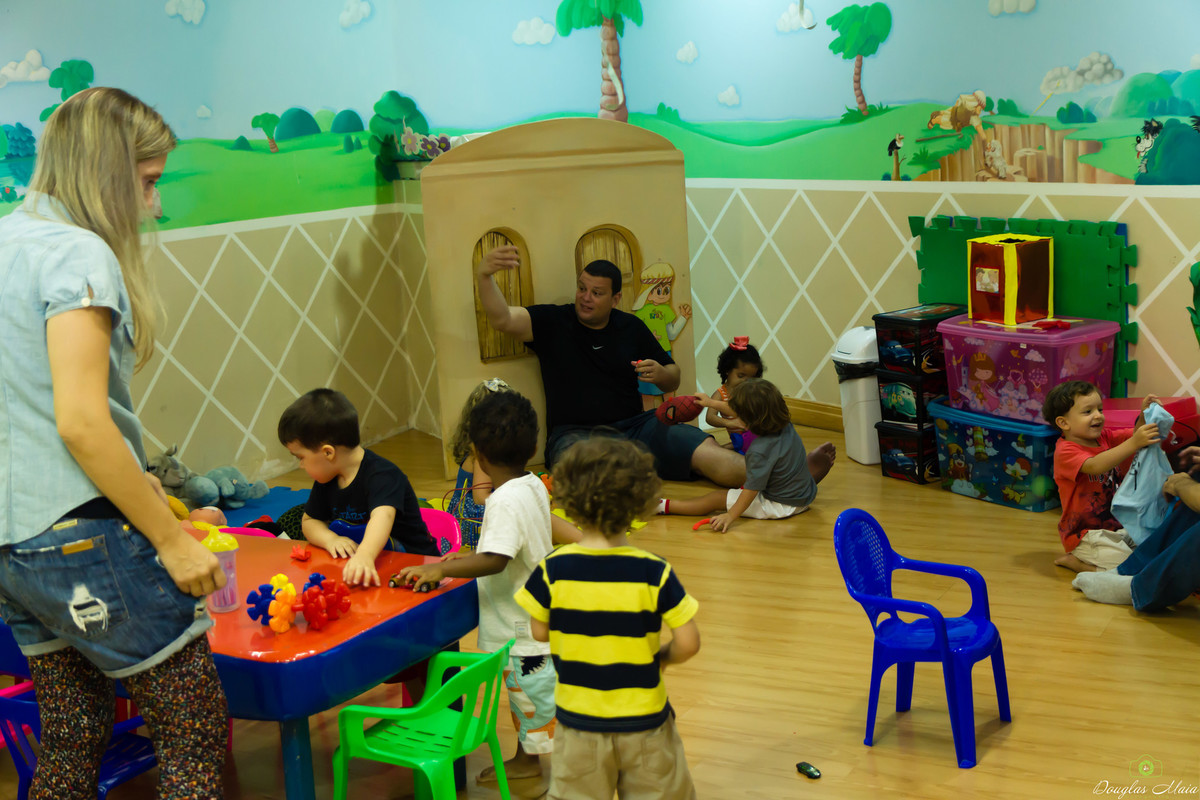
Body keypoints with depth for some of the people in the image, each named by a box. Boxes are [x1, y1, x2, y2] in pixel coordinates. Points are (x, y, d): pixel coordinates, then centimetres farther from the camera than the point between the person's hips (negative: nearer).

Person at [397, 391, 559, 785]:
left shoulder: (506, 501, -26)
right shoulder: (534, 486, 3)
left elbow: (495, 561, -34)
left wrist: (440, 569, -29)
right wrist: (470, 556, 15)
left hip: (522, 630, -10)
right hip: (530, 620, 10)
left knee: (537, 699, 1)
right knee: (521, 693, 24)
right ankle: (526, 759, 40)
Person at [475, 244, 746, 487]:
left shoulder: (632, 327, 15)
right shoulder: (551, 322, 5)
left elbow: (673, 381, 22)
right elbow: (502, 319, -12)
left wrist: (661, 375, -2)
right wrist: (483, 275, -29)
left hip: (633, 425, 3)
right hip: (576, 432, -3)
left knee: (709, 452, -23)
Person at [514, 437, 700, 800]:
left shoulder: (553, 570, -16)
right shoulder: (654, 573, -19)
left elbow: (539, 632, -3)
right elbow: (688, 643, -16)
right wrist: (659, 658, 4)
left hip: (578, 719, 1)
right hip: (643, 720, -1)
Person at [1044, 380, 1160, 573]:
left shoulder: (1105, 438, 8)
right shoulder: (1065, 451, -19)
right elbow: (1094, 466, -36)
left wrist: (1145, 415, -20)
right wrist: (1133, 444, -44)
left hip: (1114, 525, 9)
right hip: (1084, 533, -9)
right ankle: (1073, 560, 0)